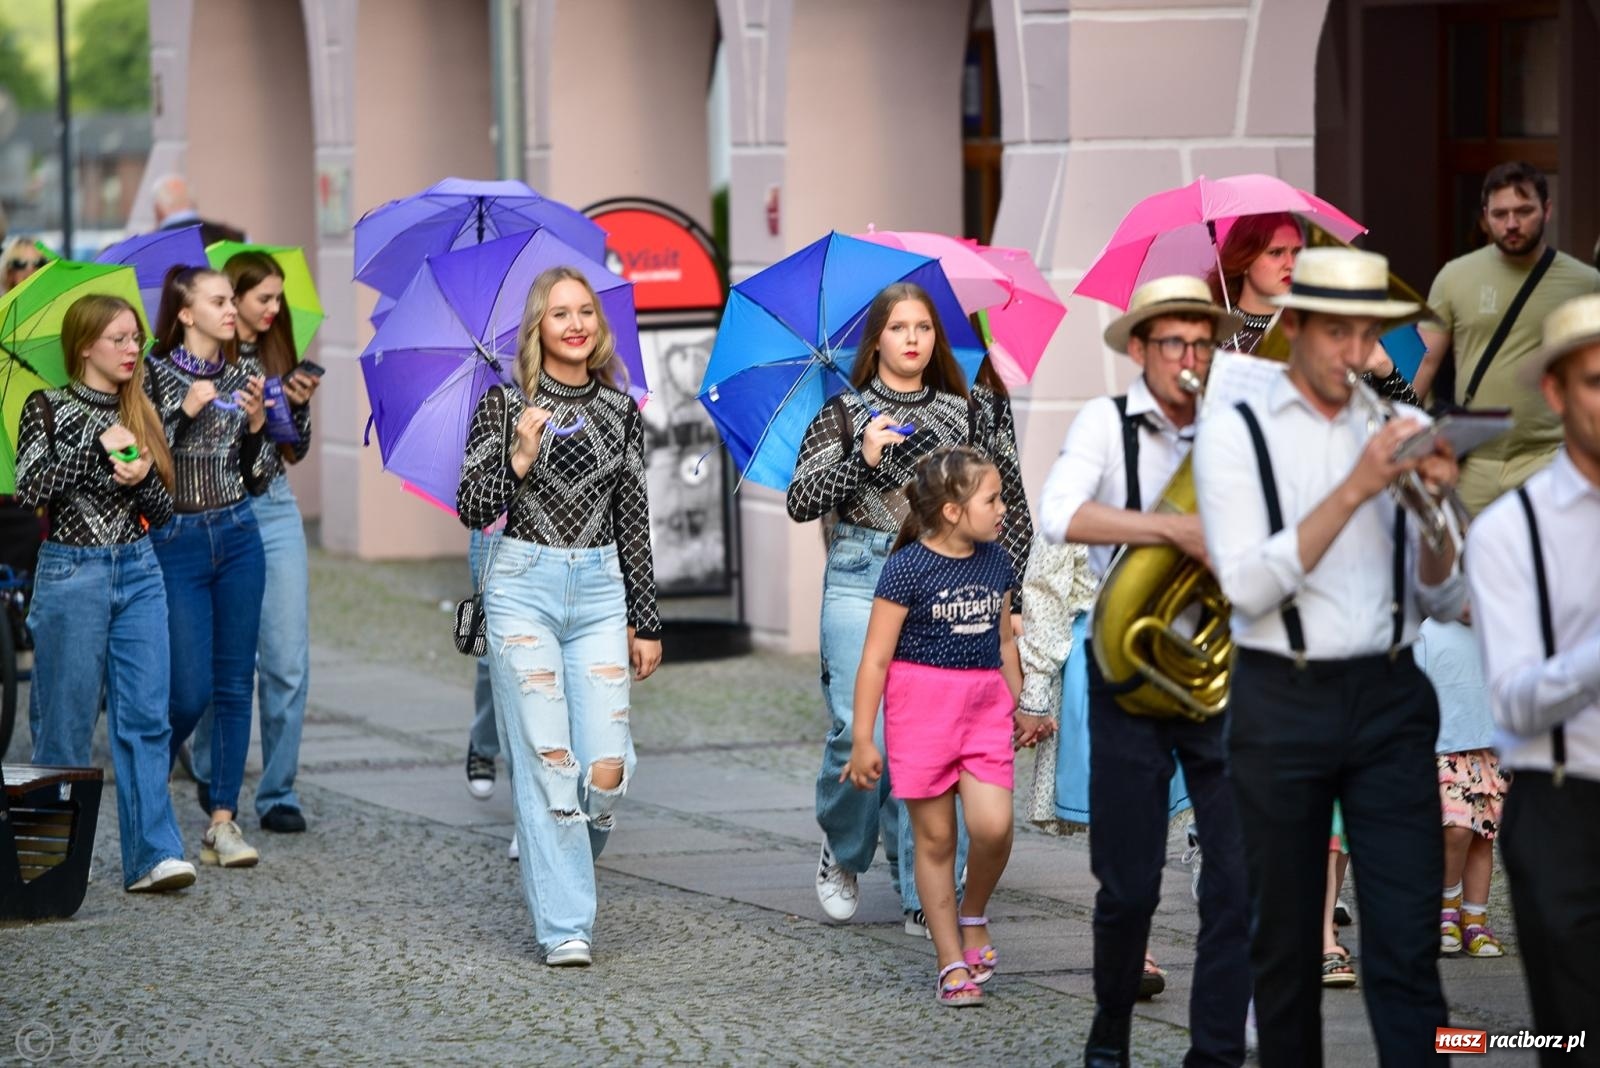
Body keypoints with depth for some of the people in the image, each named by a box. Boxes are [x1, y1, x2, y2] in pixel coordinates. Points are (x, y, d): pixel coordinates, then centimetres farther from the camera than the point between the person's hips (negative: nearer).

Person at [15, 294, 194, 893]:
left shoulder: (140, 416, 11)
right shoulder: (48, 409, -2)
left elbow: (164, 512, 11)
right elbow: (29, 489, -14)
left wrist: (143, 477, -11)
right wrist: (98, 445, -16)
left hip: (139, 573, 4)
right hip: (71, 573, -4)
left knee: (146, 716, -4)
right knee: (67, 723, 1)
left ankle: (153, 854, -7)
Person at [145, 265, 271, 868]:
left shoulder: (244, 373, 8)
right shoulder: (155, 375, -5)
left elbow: (258, 480, 8)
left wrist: (256, 423, -8)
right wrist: (185, 412, -20)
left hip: (238, 536, 4)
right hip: (176, 541, -4)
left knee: (235, 684, 2)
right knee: (191, 691, -6)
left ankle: (222, 822, 7)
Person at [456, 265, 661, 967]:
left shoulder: (622, 412, 10)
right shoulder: (504, 404, 1)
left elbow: (634, 522, 13)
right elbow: (471, 511, -2)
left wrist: (646, 623, 12)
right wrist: (518, 460, -19)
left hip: (599, 592, 3)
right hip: (523, 586, -3)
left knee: (607, 769, -7)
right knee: (547, 762, -8)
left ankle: (552, 873, 24)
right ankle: (564, 927, -3)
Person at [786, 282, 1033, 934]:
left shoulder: (968, 411, 12)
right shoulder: (844, 414, 8)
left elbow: (1011, 504, 15)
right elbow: (799, 502, 1)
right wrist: (861, 458, -12)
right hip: (863, 581, -1)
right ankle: (841, 853, 18)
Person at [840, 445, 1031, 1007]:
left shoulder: (996, 562, 7)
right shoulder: (908, 568, -11)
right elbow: (876, 658, -9)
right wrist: (862, 739, -10)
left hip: (985, 706, 4)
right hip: (921, 703, -4)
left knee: (993, 825, -12)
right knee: (935, 836, 2)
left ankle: (973, 917, 16)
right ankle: (952, 963, 10)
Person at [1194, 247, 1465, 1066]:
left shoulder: (1397, 432, 8)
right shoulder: (1235, 434, -1)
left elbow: (1443, 601, 8)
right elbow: (1250, 586, -14)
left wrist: (1435, 508, -11)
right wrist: (1356, 488, -20)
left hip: (1390, 699, 2)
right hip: (1282, 702, -2)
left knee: (1407, 943, -5)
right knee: (1287, 938, 8)